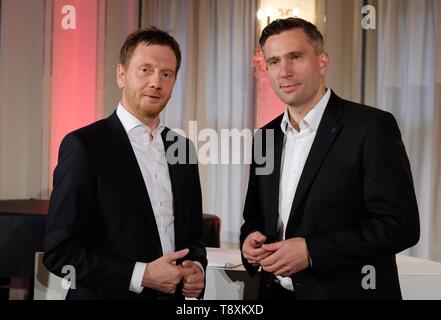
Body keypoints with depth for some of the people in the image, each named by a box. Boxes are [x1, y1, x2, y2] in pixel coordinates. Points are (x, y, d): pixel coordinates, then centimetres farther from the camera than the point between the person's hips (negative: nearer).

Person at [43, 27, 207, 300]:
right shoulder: (83, 146, -13)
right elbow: (59, 250, -16)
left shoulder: (183, 147, 4)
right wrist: (141, 275, -21)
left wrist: (197, 268, -8)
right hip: (107, 294, -5)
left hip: (175, 295, 5)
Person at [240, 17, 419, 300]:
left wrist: (312, 251, -22)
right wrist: (250, 239, -7)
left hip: (347, 292, -5)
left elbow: (401, 224, -18)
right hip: (276, 291, 6)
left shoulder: (371, 127, -13)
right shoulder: (265, 137, 6)